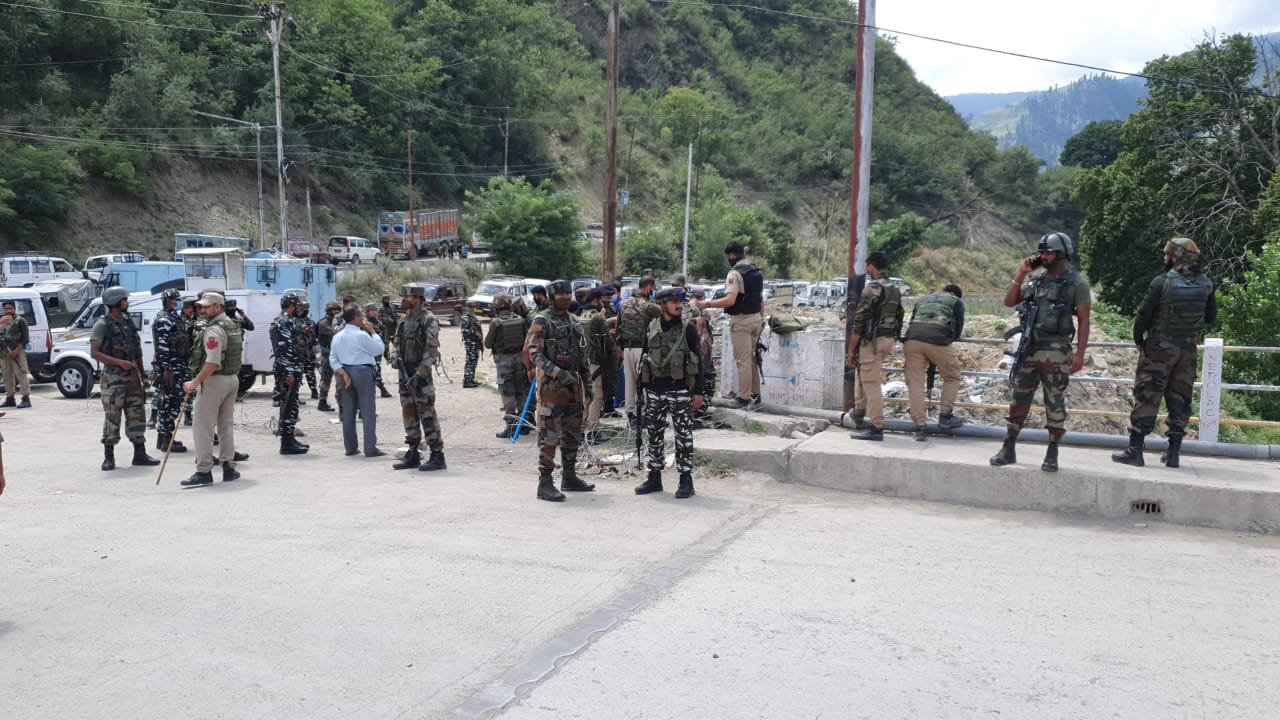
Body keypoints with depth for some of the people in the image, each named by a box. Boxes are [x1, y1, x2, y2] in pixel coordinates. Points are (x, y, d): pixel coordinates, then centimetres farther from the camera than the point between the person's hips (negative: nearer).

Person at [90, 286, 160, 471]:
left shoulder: (128, 322, 14)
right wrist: (119, 362, -22)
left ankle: (140, 454, 13)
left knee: (137, 415, 7)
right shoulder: (103, 325, -6)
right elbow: (94, 352, -12)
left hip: (132, 377, 6)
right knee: (112, 418, -2)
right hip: (113, 378, -6)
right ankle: (109, 458, 6)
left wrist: (142, 374, 15)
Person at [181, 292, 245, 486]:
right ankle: (229, 467, 17)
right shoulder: (234, 326, 12)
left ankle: (204, 472, -3)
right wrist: (233, 375, 20)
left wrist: (195, 382, -20)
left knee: (203, 428, -3)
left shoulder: (214, 330, -17)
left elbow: (212, 363, -24)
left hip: (214, 381, -9)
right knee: (226, 425, 14)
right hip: (233, 379, 9)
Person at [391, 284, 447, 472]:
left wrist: (419, 375, -20)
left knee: (427, 414, -8)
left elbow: (432, 350, -16)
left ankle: (437, 456, -4)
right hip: (405, 374, 8)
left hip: (421, 374, -8)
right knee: (409, 414, 11)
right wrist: (399, 360, -1)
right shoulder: (404, 319, 14)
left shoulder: (429, 319, -10)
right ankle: (413, 455, 18)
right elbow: (398, 344, 18)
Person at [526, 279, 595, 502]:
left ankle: (569, 477, 25)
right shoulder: (542, 321, -8)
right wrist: (557, 372, -24)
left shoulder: (574, 321, 15)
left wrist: (586, 382, 17)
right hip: (551, 384, -8)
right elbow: (533, 353, -15)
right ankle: (545, 483, -4)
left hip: (573, 384, 8)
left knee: (573, 433, 13)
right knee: (549, 435, -8)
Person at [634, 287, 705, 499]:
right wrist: (644, 389, 11)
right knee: (654, 435, 9)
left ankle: (686, 480, 7)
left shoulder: (688, 329, -2)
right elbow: (645, 359, 14)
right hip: (655, 390, 4)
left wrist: (698, 392, -7)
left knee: (683, 435, 0)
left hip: (680, 390, -4)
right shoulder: (651, 328, 8)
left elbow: (697, 361, -2)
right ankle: (654, 478, 20)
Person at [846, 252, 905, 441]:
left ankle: (876, 428, -4)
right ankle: (859, 412, 33)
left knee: (871, 384, -5)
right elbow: (899, 318, 18)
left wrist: (851, 349, -12)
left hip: (872, 340, -9)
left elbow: (860, 322, -17)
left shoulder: (871, 289, -15)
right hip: (889, 339, 9)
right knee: (863, 371, 27)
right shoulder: (895, 290, 11)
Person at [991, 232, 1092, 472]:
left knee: (1055, 403, 2)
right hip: (1029, 348, 5)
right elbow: (1009, 302, 11)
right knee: (1018, 398, 8)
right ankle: (1009, 449, 16)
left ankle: (1052, 454, 11)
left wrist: (1080, 353, -13)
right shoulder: (1036, 280, 11)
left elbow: (1083, 321, -6)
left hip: (1056, 352, -5)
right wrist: (1021, 274, 2)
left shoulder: (1076, 283, -3)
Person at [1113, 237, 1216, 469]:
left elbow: (1144, 313, -10)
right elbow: (1211, 317, 11)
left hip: (1159, 347, -4)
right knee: (1179, 398, 10)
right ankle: (1173, 452, 14)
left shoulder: (1162, 282, -12)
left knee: (1147, 396, -1)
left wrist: (1138, 340, 3)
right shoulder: (1206, 285, 2)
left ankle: (1135, 449, -1)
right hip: (1188, 349, 4)